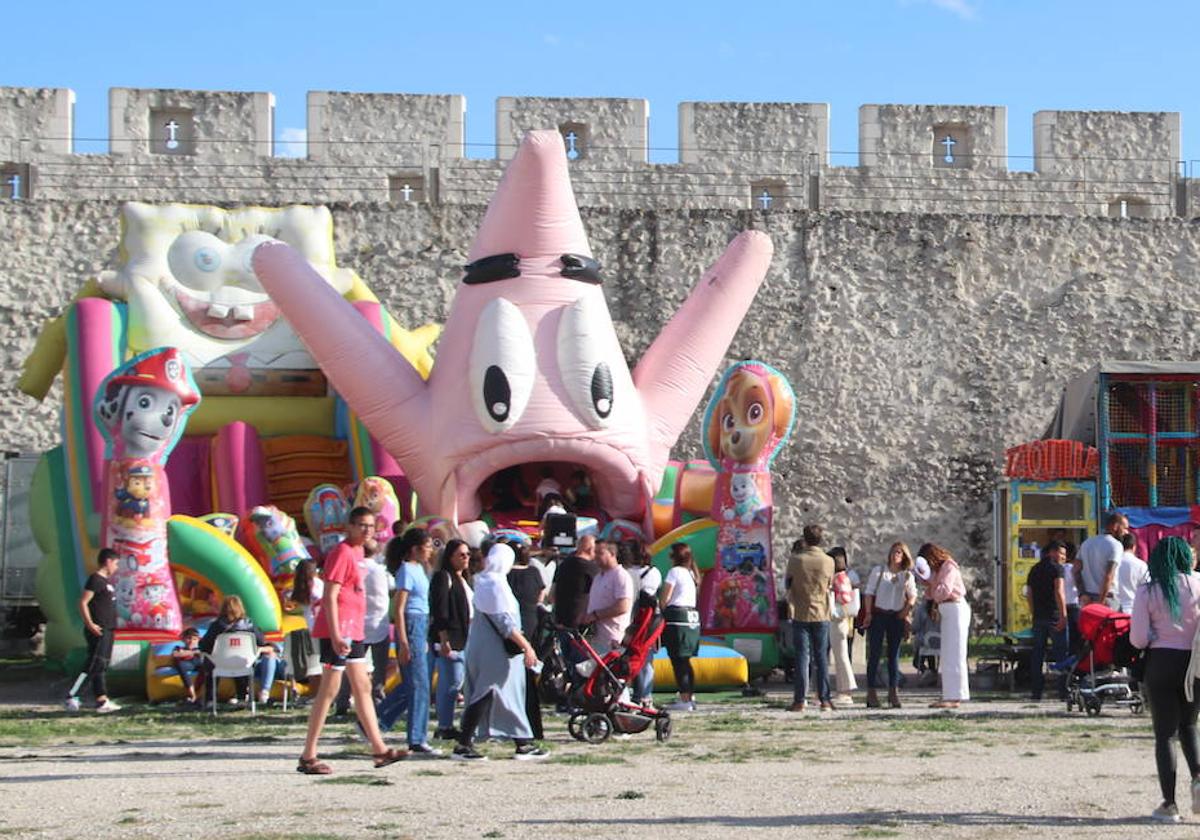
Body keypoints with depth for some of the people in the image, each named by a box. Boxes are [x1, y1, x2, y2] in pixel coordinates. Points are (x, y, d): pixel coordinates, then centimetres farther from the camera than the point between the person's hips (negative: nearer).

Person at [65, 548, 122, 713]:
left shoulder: (106, 581, 17)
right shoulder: (95, 579, -11)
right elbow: (83, 602, -17)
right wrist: (89, 624, -24)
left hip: (107, 631, 10)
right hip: (98, 631, -10)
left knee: (102, 667, 8)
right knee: (93, 665, -11)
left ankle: (102, 701, 9)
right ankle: (71, 697, -9)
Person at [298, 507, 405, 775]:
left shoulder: (357, 552, 15)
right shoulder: (342, 553, -13)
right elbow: (330, 596, -19)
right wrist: (335, 636, -24)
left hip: (353, 631, 10)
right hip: (339, 631, -10)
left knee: (362, 687, 12)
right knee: (329, 690, -7)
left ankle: (379, 749, 18)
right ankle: (308, 757, -2)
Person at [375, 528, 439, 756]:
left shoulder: (419, 568, 14)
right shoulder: (407, 570, -13)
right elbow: (399, 609, -16)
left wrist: (424, 640, 21)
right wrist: (403, 643, -20)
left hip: (421, 626, 9)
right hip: (411, 626, -9)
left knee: (410, 685, 12)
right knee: (419, 686, -5)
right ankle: (417, 741, 0)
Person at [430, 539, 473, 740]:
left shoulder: (463, 579, 21)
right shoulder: (443, 577, -8)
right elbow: (439, 611, -15)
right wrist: (444, 640, -21)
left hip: (464, 638, 9)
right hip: (449, 639, -9)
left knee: (456, 682, 9)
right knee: (451, 683, -10)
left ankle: (444, 726, 14)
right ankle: (446, 727, -6)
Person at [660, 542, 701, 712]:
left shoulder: (675, 571, -6)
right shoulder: (691, 573, 18)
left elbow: (664, 599, -8)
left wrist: (660, 615, 9)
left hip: (677, 618, -8)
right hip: (693, 617, 8)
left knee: (678, 661, -7)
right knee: (685, 661, 14)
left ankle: (684, 699, -10)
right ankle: (691, 697, 14)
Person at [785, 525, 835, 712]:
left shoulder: (796, 560, -9)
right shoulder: (828, 561, -3)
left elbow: (787, 583, 4)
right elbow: (829, 585, 10)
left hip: (800, 614, -1)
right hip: (821, 614, 1)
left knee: (801, 657, 1)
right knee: (822, 658, 8)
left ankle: (800, 700, -2)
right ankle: (825, 700, 5)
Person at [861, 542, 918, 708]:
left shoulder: (908, 575, 10)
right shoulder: (878, 570, 2)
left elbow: (913, 595, 7)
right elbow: (868, 592, -1)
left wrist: (907, 608, -11)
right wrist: (868, 613, -9)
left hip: (897, 617, 3)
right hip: (878, 615, -3)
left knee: (894, 655, 5)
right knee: (875, 654, -5)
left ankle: (894, 692, 8)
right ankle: (872, 693, -5)